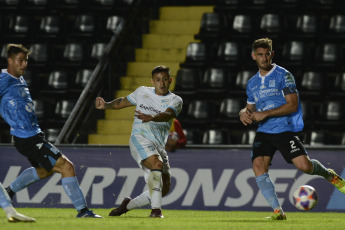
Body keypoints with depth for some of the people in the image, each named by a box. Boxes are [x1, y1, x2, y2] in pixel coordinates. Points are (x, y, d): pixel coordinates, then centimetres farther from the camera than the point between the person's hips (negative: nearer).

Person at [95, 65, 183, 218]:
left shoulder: (175, 101, 5)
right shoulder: (142, 92, 12)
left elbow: (168, 115, -18)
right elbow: (123, 102, 29)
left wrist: (152, 117, -38)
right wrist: (106, 105, 12)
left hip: (158, 146, 3)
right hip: (140, 138, -3)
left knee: (164, 188, -1)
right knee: (157, 164, -32)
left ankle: (128, 205, 20)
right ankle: (156, 209, -35)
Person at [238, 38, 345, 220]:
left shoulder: (283, 75, -4)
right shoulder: (252, 83, 15)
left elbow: (292, 105, -11)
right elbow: (251, 109, 26)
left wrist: (265, 114, -16)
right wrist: (244, 113, 1)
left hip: (285, 129, -5)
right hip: (263, 132, 5)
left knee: (304, 165, -17)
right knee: (258, 166, -18)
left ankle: (330, 176, 18)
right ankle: (277, 211, -12)